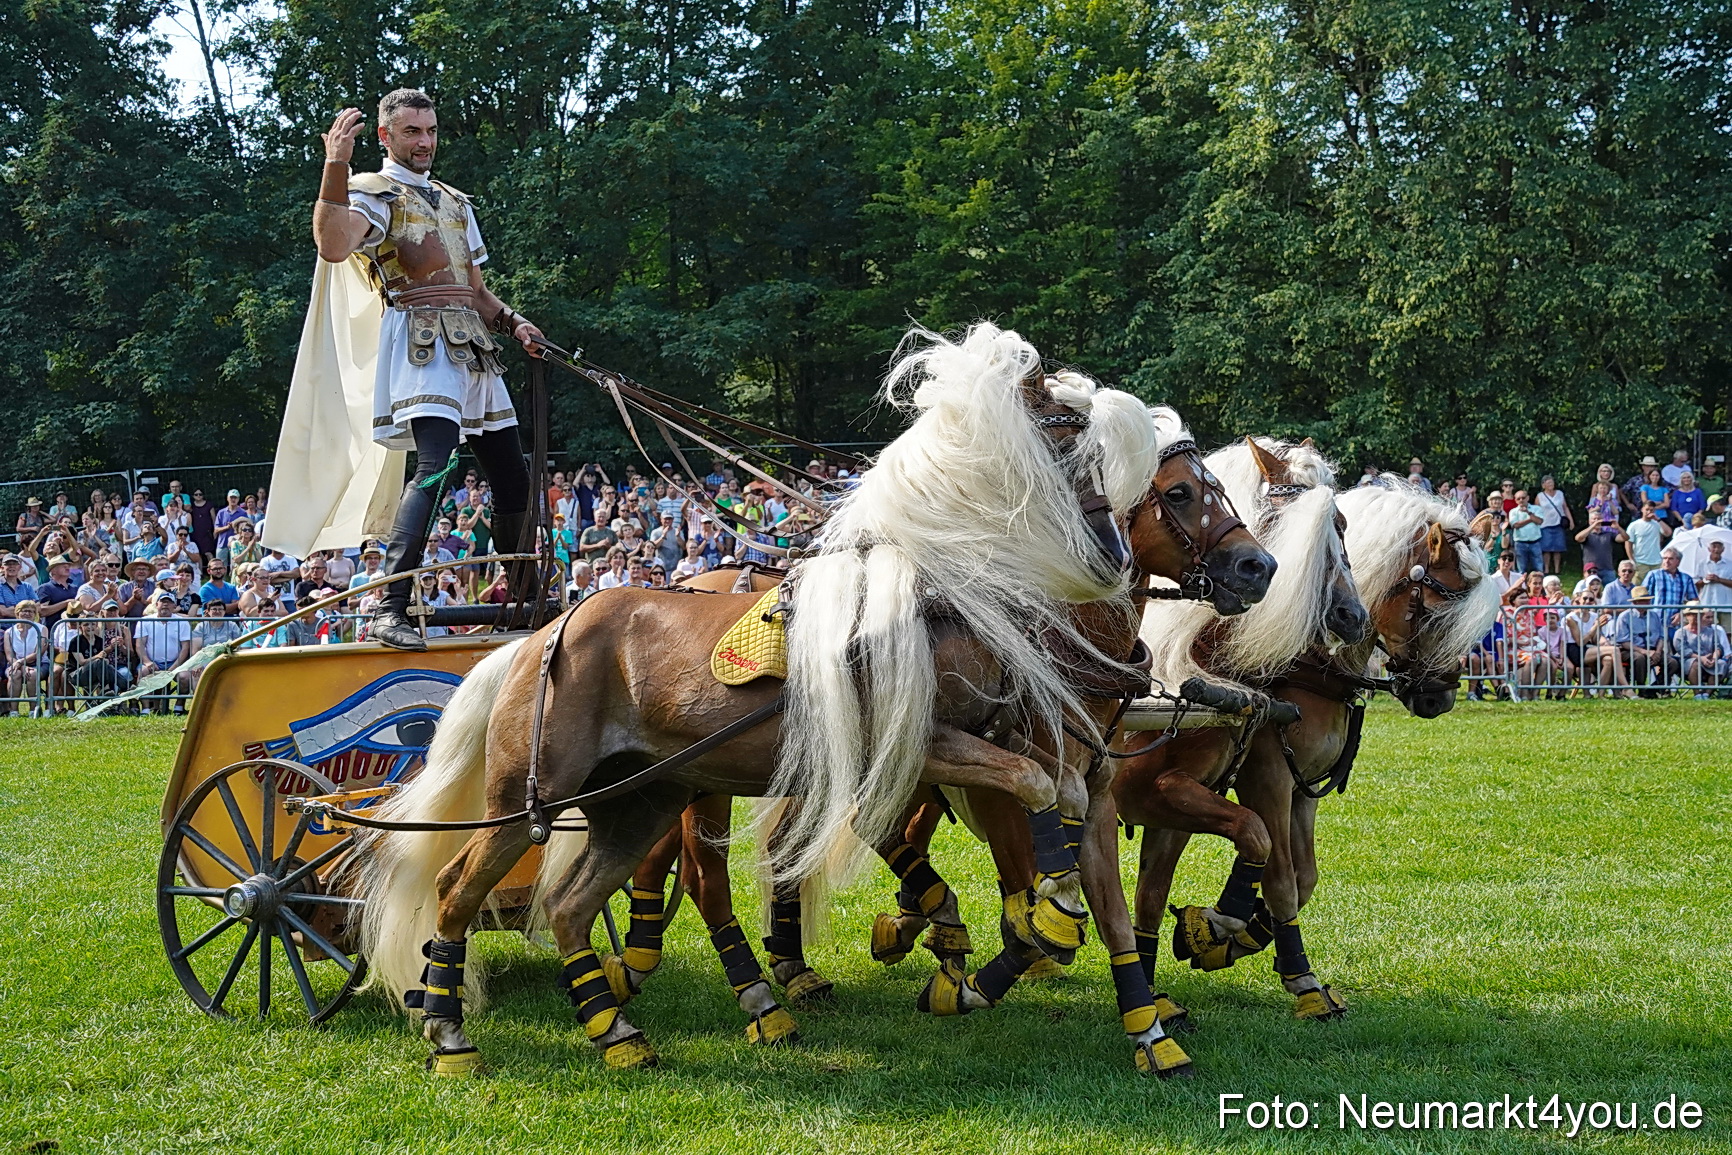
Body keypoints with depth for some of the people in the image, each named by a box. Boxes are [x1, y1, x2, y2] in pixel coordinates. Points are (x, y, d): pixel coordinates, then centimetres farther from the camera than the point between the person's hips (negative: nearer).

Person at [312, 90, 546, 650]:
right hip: (420, 342, -8)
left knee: (513, 478, 8)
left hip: (471, 347, 8)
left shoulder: (455, 202, 25)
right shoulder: (374, 192, 1)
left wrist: (512, 322, 9)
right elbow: (333, 246, -22)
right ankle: (390, 611, -30)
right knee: (436, 465, -26)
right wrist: (336, 166, -29)